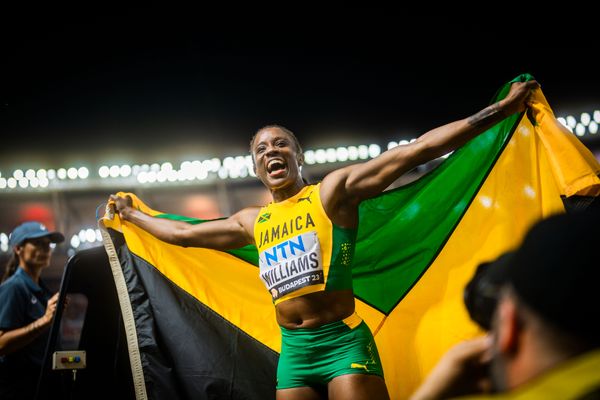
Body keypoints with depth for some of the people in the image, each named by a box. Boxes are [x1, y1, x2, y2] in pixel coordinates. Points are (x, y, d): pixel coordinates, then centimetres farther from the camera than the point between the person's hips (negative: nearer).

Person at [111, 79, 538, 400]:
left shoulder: (333, 192, -2)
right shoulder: (253, 222, 15)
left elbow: (413, 151, -9)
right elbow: (183, 233, 29)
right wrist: (132, 214, 38)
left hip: (343, 343, -5)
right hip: (292, 352, 6)